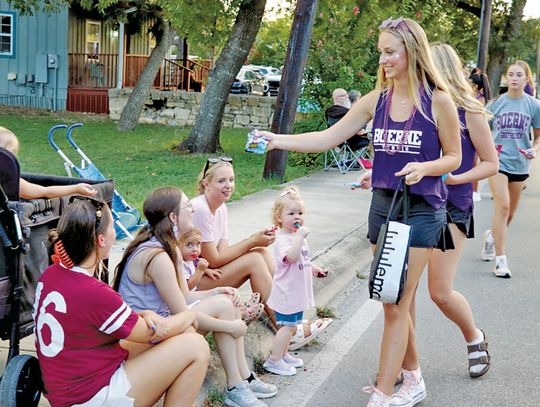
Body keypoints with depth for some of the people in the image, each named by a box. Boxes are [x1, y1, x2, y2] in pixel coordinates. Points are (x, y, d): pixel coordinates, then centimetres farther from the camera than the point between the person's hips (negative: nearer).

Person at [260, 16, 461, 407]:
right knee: (394, 301, 13)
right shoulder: (376, 100, 2)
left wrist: (424, 168, -22)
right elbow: (327, 138, -1)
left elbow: (454, 157, -2)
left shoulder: (437, 101, -10)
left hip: (422, 211, -5)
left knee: (396, 305, -6)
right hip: (383, 206, 5)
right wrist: (278, 140, -12)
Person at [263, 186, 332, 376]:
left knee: (292, 325, 19)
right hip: (287, 292, -10)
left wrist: (313, 269, 23)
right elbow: (291, 256, -39)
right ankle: (274, 360, 5)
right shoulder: (283, 238, -21)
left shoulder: (298, 236, 11)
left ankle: (283, 354, 33)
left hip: (297, 292, 10)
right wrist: (300, 236, -40)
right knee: (287, 326, -5)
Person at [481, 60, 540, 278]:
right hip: (498, 161, -2)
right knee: (503, 206, -16)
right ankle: (500, 259, -11)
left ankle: (492, 235, 43)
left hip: (519, 163, 3)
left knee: (510, 212, 12)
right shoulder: (496, 103, -2)